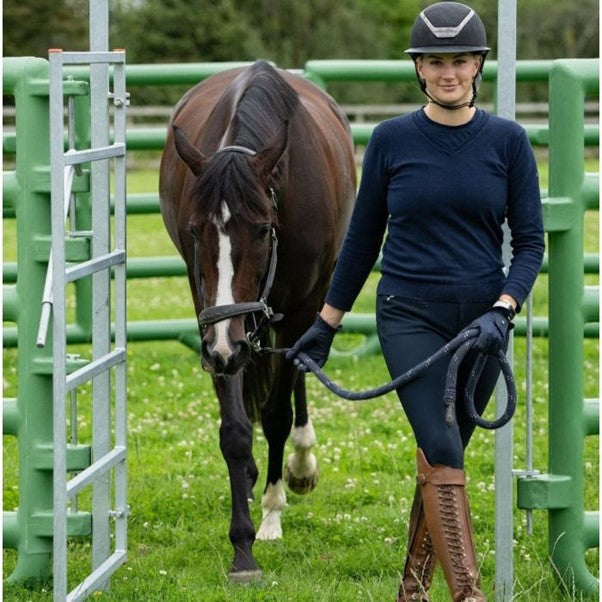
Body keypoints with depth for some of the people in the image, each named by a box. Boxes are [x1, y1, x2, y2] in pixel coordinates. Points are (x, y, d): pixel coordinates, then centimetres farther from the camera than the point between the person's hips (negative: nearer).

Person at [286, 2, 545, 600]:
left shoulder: (507, 141, 0)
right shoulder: (391, 140, 0)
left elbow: (530, 241, 0)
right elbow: (362, 238, 9)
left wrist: (502, 312, -15)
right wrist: (326, 324, 12)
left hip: (480, 321, 2)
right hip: (410, 318, -2)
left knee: (439, 459, 10)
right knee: (444, 457, -16)